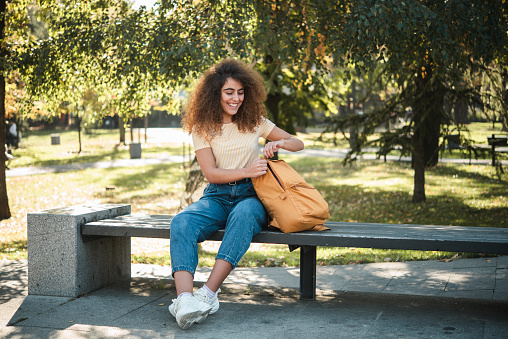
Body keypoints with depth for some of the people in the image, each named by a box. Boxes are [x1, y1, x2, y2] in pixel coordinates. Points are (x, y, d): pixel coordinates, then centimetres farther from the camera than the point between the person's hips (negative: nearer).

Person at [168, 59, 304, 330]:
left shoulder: (255, 121, 11)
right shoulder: (202, 127, 6)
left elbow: (298, 144, 15)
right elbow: (210, 173, -3)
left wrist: (279, 143, -8)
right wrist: (246, 171, -18)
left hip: (250, 196, 0)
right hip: (217, 196, 1)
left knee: (243, 216, -39)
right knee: (182, 223, -32)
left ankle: (208, 293, -42)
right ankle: (185, 299, -47)